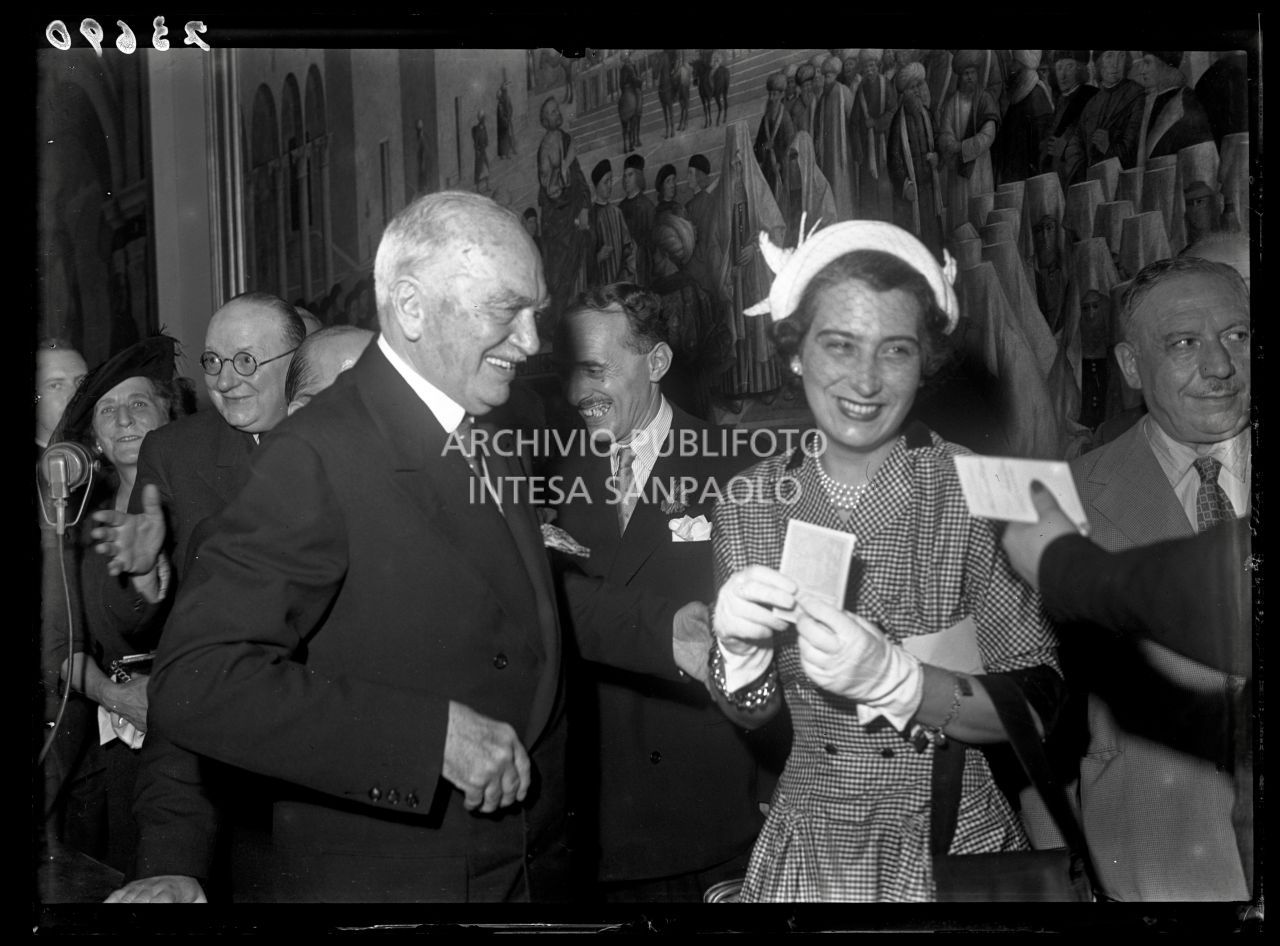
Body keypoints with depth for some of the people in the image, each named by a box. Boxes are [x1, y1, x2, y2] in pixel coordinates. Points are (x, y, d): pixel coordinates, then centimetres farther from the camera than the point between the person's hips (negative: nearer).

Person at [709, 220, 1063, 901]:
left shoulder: (976, 491, -15)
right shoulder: (750, 504, -6)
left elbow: (1039, 704, -15)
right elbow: (749, 711, -1)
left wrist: (892, 678, -29)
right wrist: (737, 648, -21)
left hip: (954, 844, -2)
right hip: (808, 850, 3)